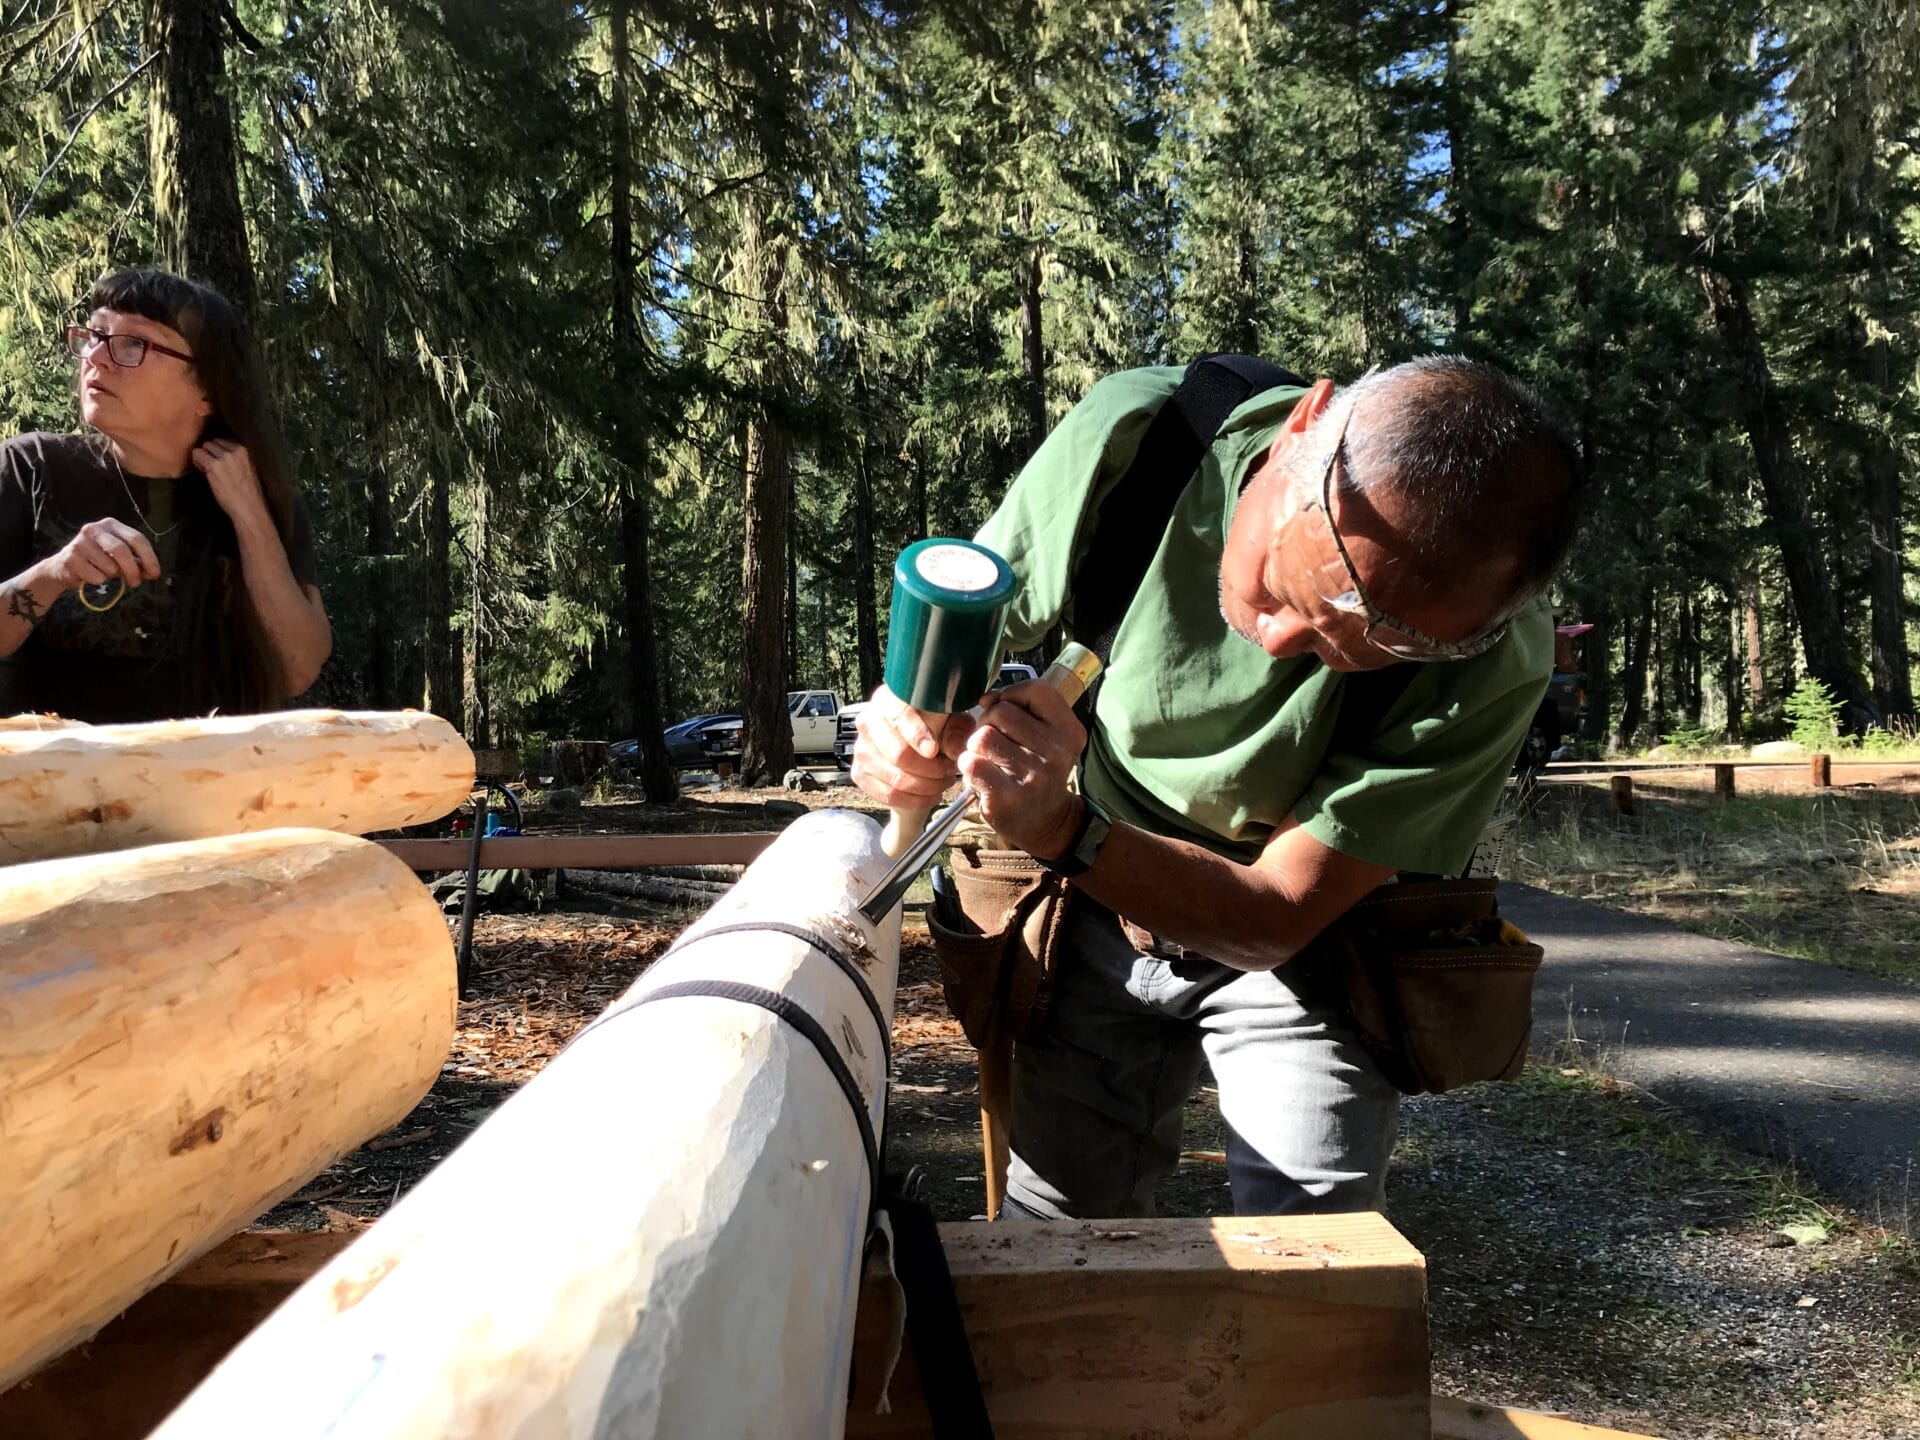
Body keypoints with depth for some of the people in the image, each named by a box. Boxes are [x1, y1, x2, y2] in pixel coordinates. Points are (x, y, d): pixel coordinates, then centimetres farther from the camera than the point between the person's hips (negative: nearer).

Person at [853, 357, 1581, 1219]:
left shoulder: (1491, 665, -31)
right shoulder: (1136, 436, -28)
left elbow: (1275, 917, -27)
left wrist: (1062, 832, -43)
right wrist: (918, 730, -34)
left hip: (1305, 945, -1)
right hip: (1100, 924, 2)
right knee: (1050, 1259, 8)